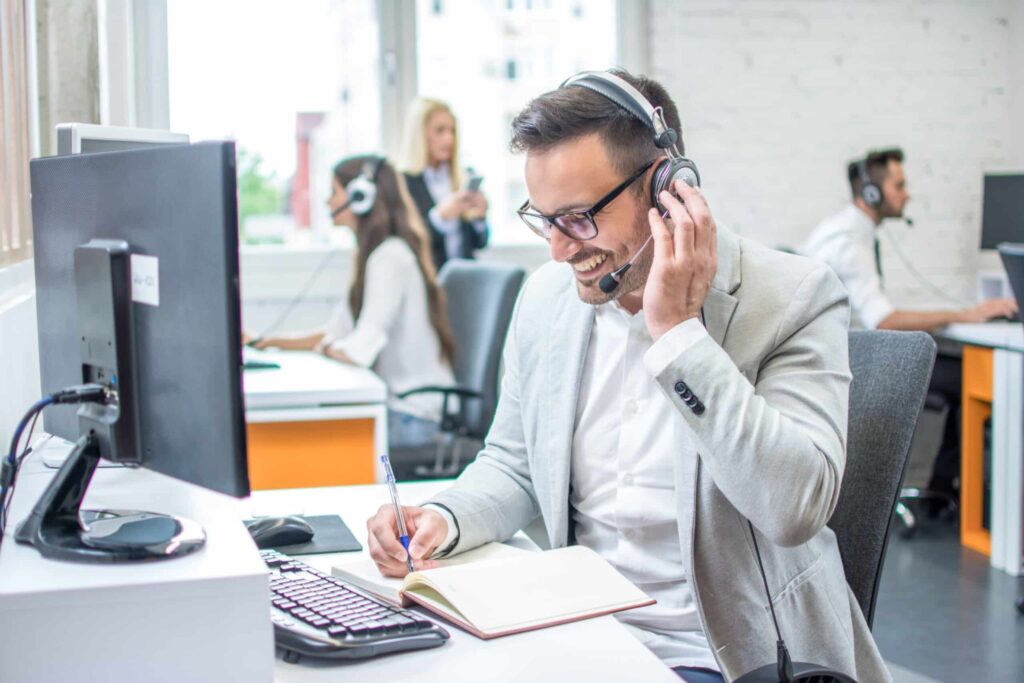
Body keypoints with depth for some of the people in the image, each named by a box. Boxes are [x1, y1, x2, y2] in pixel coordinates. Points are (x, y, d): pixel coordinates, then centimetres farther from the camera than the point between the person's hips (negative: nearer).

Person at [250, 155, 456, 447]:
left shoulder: (390, 256, -16)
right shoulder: (376, 253, 16)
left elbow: (361, 350, -22)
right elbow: (336, 333, 17)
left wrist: (324, 347, -2)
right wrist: (268, 341, 10)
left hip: (412, 418, -9)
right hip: (399, 404, 9)